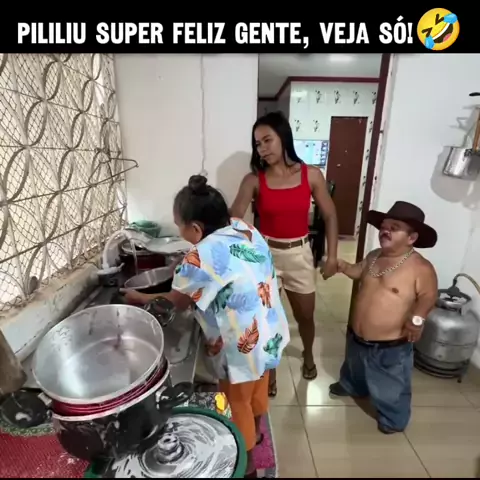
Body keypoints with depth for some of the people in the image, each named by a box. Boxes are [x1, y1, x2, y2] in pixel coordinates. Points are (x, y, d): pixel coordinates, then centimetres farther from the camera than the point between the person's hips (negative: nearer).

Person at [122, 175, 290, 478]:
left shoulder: (204, 255, -29)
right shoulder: (246, 229, -6)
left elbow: (176, 302, -14)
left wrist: (141, 298, 3)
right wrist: (186, 271, 8)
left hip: (243, 344, -8)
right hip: (269, 331, 8)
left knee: (238, 402, 19)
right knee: (258, 385, 31)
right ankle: (255, 431, 59)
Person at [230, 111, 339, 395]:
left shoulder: (311, 175, -7)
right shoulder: (254, 180, -9)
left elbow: (330, 216, 0)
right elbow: (234, 219, -17)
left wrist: (332, 256, -3)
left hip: (299, 254, 1)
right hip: (265, 253, -1)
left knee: (305, 314, 18)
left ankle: (308, 355, 52)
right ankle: (269, 369, 39)